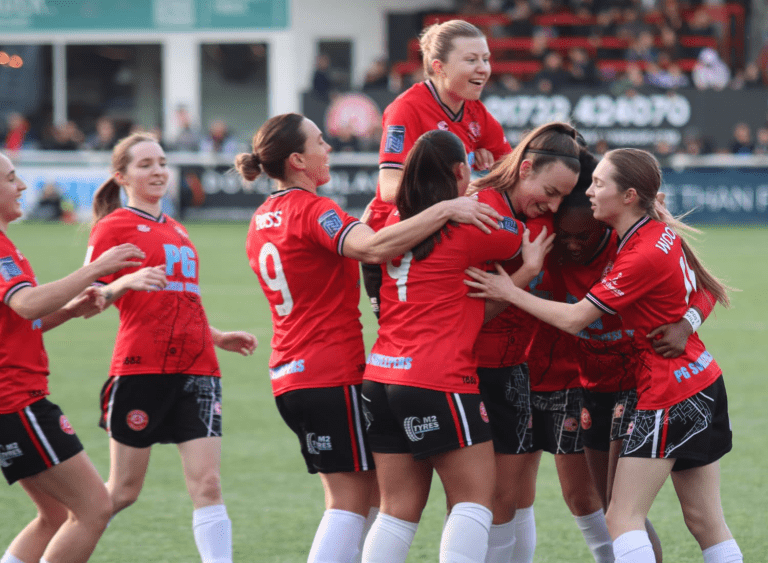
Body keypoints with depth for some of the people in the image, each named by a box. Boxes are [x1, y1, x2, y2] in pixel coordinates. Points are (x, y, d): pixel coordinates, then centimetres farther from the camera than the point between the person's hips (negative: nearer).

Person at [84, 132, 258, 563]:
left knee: (207, 483, -7)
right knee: (124, 490, 2)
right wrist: (125, 282, -25)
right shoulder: (115, 226, 0)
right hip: (140, 367, -6)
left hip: (196, 368, 6)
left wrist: (218, 337, 19)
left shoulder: (175, 230, 21)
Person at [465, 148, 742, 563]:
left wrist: (510, 293, -9)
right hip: (703, 382, 9)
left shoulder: (643, 257, -21)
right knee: (706, 524, 10)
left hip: (670, 396, -9)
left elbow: (574, 318, -17)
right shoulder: (660, 229, 4)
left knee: (622, 518, -8)